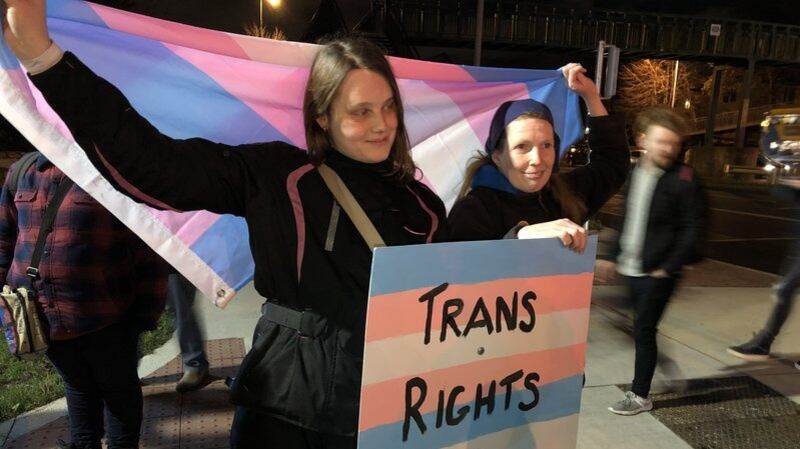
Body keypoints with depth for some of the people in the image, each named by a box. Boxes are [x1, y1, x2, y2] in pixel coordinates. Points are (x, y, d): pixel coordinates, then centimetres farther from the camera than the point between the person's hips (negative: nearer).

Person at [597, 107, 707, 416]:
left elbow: (694, 230, -13)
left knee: (643, 331, 1)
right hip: (631, 270, 6)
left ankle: (640, 396, 17)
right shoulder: (635, 174, 7)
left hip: (657, 272, -6)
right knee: (642, 330, 16)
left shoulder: (684, 179, -12)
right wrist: (614, 256, 15)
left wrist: (668, 268, -15)